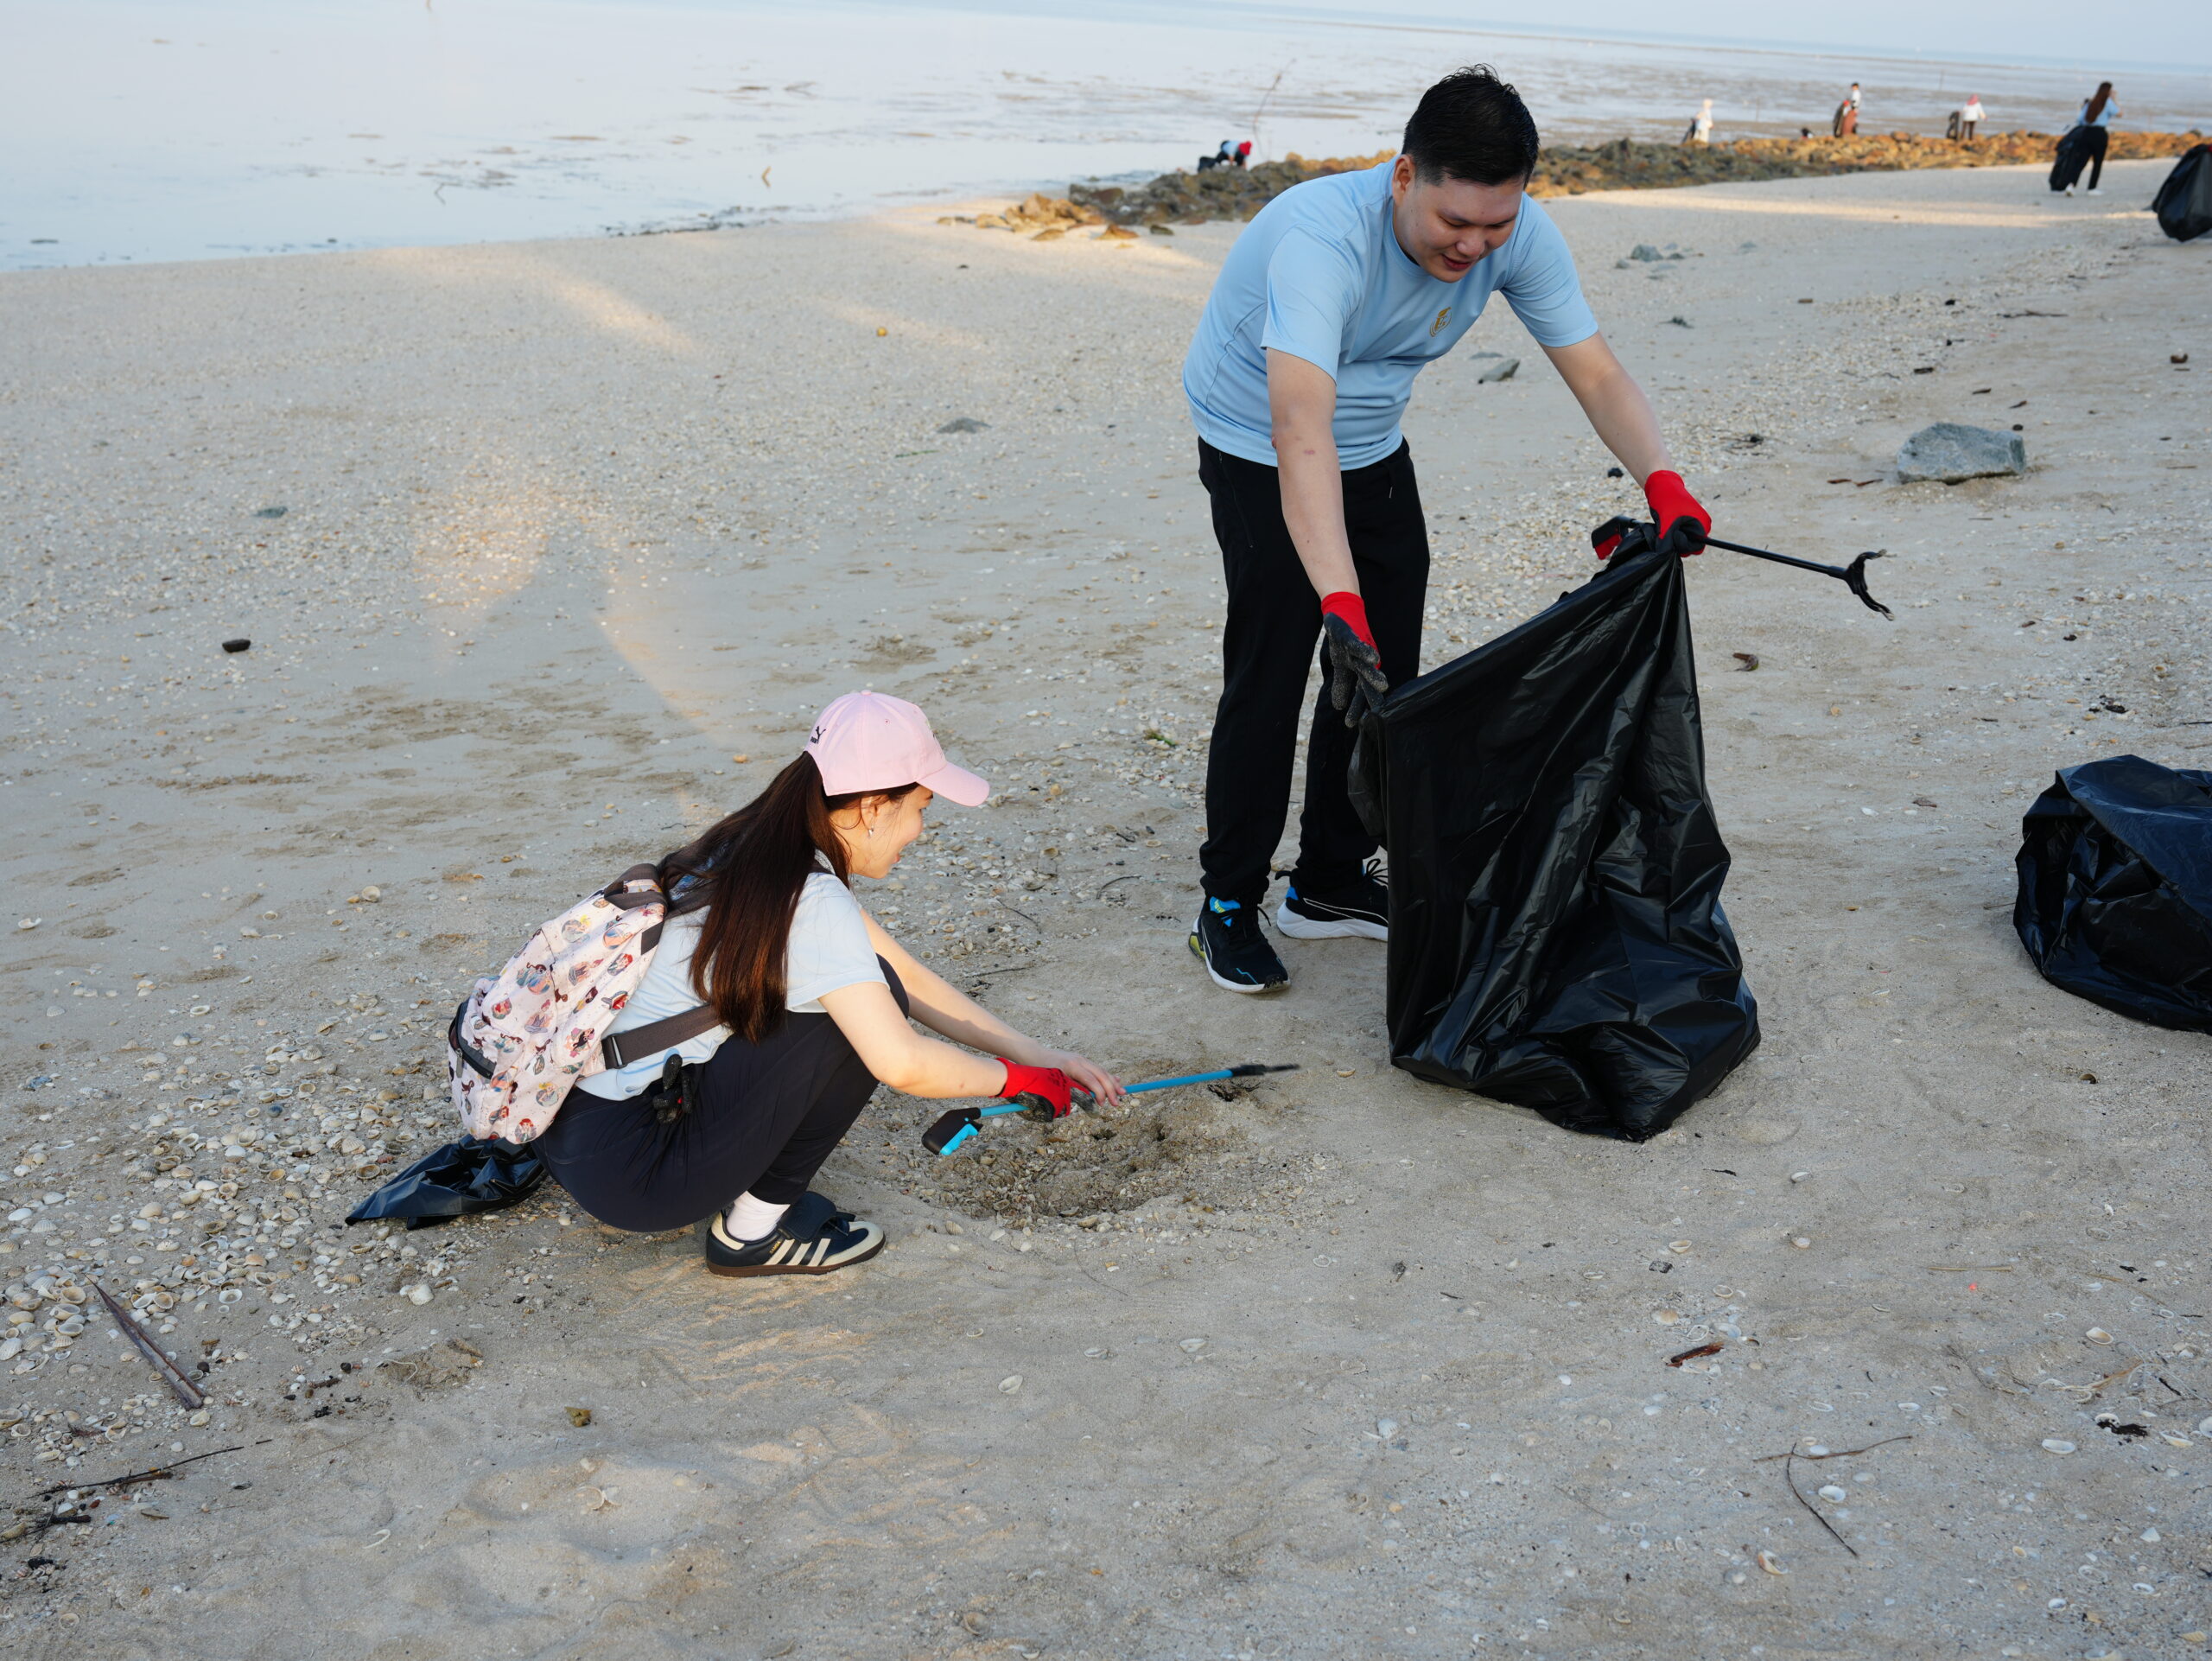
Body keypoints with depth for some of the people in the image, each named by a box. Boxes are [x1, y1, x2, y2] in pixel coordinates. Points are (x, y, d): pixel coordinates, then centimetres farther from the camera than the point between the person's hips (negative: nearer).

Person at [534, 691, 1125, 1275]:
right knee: (869, 1002, -11)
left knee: (868, 996, 13)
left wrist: (1037, 1053, 11)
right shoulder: (811, 903, -20)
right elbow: (901, 1064, -28)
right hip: (627, 1173, -9)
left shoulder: (759, 855, 7)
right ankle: (753, 1230, -1)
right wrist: (1012, 1078, -10)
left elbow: (912, 977, 13)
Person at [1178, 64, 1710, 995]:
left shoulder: (1518, 234, -20)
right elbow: (1302, 434, -49)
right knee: (1271, 673, -9)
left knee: (1384, 676, 8)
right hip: (1260, 453, -6)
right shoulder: (1322, 238, -39)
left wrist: (1662, 481, -33)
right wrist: (1340, 603, -58)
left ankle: (1331, 883, 24)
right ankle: (1228, 902, 7)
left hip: (1374, 446, 6)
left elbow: (1596, 373, -15)